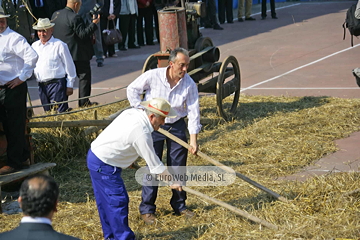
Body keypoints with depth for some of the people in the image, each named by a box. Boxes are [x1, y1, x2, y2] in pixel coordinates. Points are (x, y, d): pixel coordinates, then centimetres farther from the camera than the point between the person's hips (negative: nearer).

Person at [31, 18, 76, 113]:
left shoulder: (59, 45, -3)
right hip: (42, 86, 6)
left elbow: (69, 66, -1)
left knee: (61, 112, -10)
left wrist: (70, 85, -4)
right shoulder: (34, 46, 14)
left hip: (57, 84, -6)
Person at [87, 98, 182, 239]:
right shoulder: (142, 133, -26)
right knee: (118, 201, -4)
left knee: (106, 200, 18)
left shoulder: (133, 112, -1)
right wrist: (172, 182, -8)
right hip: (104, 166, -10)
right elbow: (154, 164, -18)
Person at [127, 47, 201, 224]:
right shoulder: (152, 76, -18)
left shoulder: (189, 84, -13)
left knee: (178, 166, 6)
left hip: (177, 125, 2)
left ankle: (179, 205, 21)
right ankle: (147, 209, 5)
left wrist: (193, 139, -17)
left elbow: (193, 112, -12)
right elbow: (132, 89, -4)